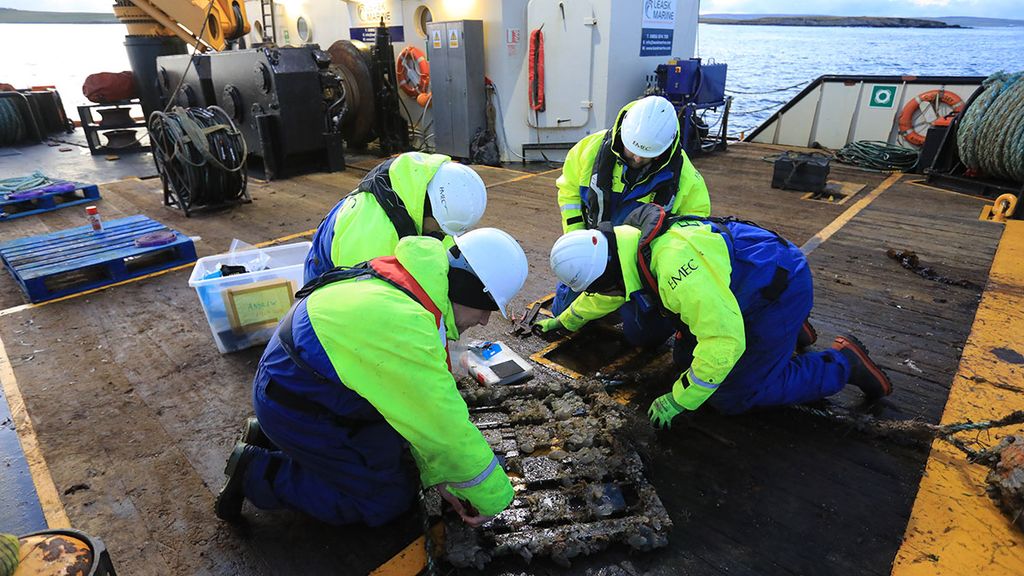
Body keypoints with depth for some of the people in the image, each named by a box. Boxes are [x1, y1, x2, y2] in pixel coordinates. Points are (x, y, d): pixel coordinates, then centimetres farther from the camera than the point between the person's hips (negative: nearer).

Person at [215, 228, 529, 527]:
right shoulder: (403, 325, -35)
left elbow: (423, 396, 0)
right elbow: (446, 426, -28)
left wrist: (437, 474, 3)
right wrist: (491, 497, -12)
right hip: (295, 408, -9)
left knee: (396, 453, 15)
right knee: (391, 498, 0)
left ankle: (270, 436, 19)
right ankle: (258, 473, 4)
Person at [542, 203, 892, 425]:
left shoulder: (673, 266, -39)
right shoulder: (626, 242, -8)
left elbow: (724, 339, -34)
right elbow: (602, 297, 14)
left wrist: (677, 400, -25)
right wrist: (564, 321, 26)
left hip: (782, 288, -9)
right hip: (742, 284, 9)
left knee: (731, 397, -6)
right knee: (685, 359, 12)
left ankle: (843, 364, 9)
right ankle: (786, 331, 25)